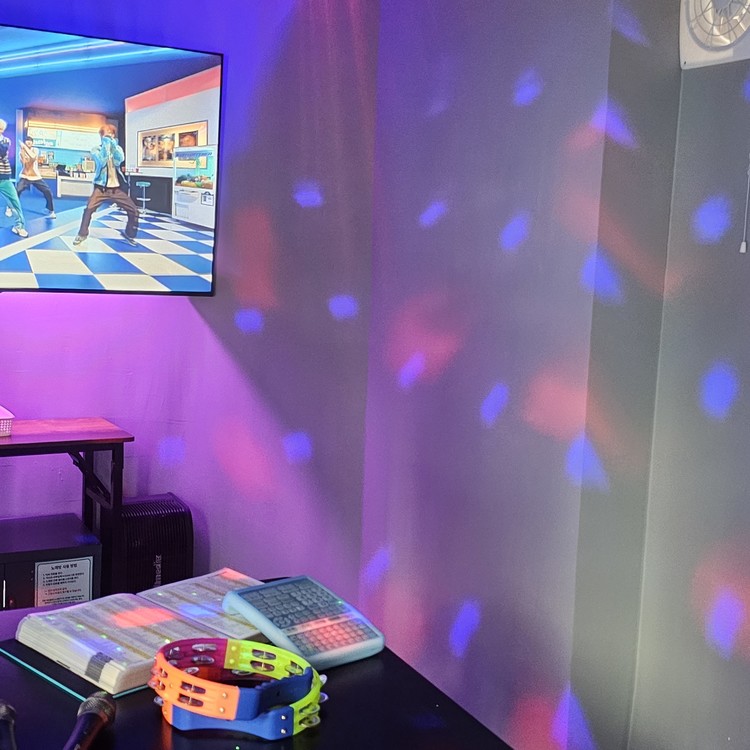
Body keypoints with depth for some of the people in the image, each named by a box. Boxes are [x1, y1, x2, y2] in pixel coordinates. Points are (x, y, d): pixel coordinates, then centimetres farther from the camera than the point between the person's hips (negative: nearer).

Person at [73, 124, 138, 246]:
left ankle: (129, 233, 20)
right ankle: (82, 234, -6)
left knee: (134, 210, -1)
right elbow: (101, 161, -18)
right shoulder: (96, 149, 1)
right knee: (89, 209, -22)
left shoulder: (117, 148, 9)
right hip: (101, 187, -3)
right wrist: (106, 144, -15)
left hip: (116, 188, 3)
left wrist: (112, 143, -13)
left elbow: (119, 160, -12)